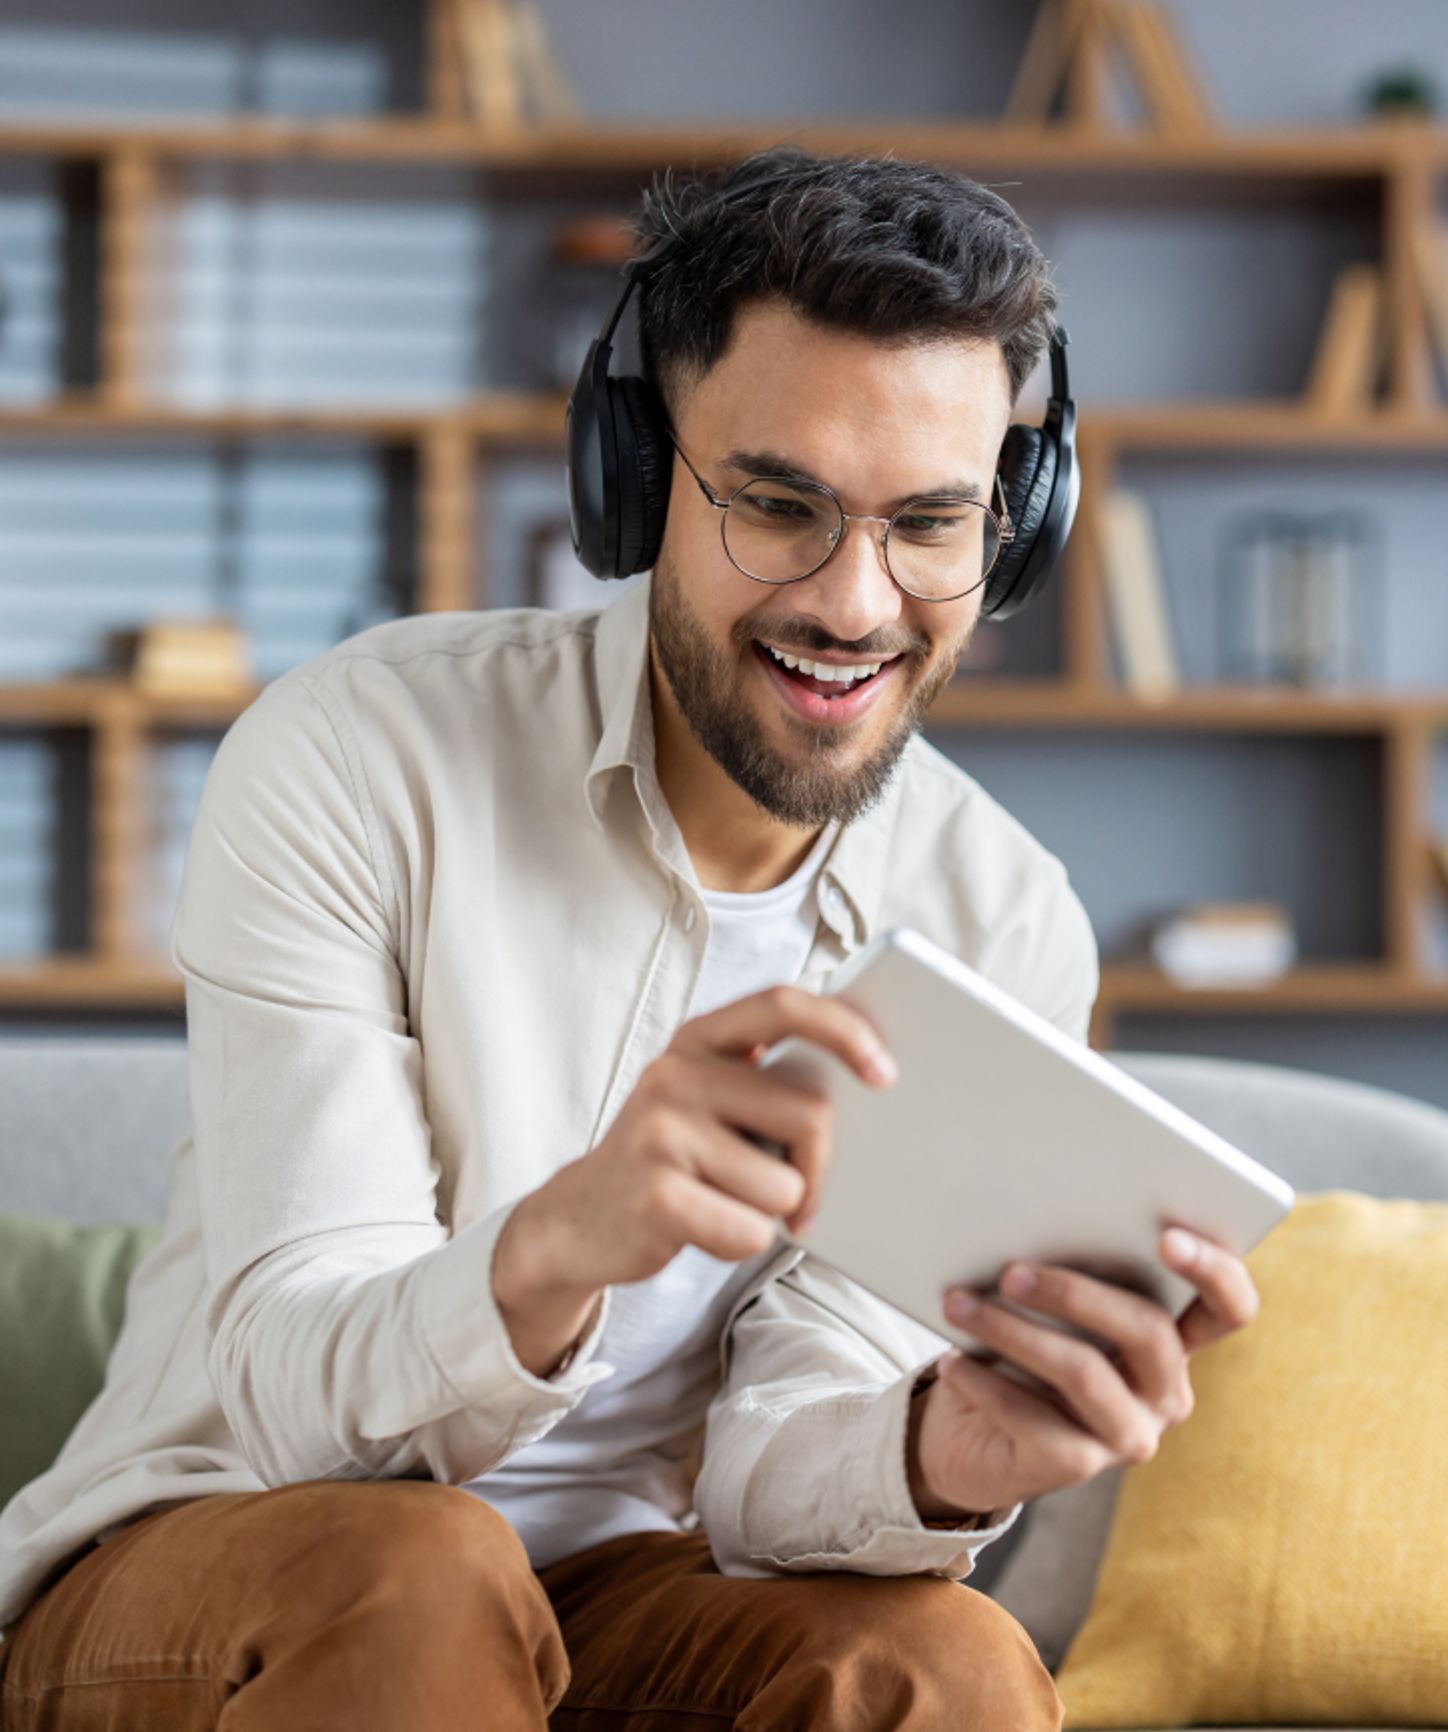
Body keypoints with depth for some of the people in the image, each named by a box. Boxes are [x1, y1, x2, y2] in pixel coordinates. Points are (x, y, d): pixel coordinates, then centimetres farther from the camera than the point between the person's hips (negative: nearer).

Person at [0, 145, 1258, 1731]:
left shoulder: (1008, 929, -1)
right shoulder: (355, 762, -12)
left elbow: (763, 1453, -7)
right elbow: (299, 1397, -19)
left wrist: (949, 1455, -33)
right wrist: (558, 1242, -42)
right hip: (199, 1563, -2)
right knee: (416, 1574, -36)